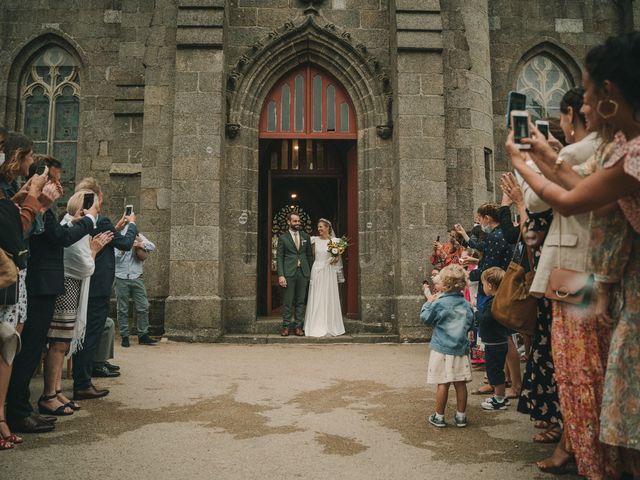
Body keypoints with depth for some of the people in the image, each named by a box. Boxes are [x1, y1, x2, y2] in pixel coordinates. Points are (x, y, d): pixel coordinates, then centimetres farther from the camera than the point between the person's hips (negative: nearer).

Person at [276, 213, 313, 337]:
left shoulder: (305, 237, 12)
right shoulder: (283, 238, 3)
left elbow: (310, 255, 14)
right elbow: (280, 258, -1)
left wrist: (311, 272, 7)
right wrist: (280, 275, -10)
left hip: (303, 272, 3)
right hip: (289, 273, -3)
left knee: (301, 301, 5)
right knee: (287, 302, 0)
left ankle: (299, 327, 12)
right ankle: (286, 326, 9)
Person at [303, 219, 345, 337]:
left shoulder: (335, 241, 0)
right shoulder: (314, 240, 5)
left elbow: (338, 258, 5)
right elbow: (312, 256, 11)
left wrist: (335, 259, -15)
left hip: (329, 271, -1)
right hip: (317, 270, 1)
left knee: (329, 298, 3)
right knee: (316, 299, 2)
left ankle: (330, 327, 13)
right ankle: (317, 327, 9)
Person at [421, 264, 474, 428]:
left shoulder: (439, 303, -12)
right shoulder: (466, 305, 2)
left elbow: (425, 317, -1)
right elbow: (470, 324, 14)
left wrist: (429, 303, 11)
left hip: (442, 349, -4)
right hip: (461, 349, 4)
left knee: (443, 384, 1)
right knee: (460, 384, 10)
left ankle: (439, 416, 11)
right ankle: (461, 416, 20)